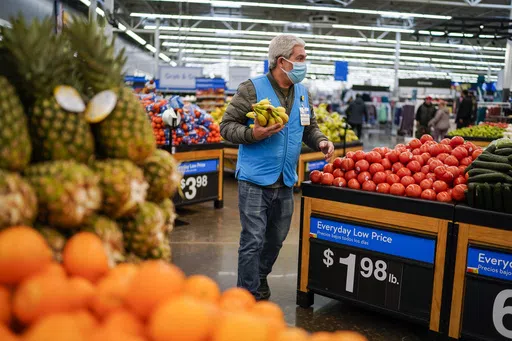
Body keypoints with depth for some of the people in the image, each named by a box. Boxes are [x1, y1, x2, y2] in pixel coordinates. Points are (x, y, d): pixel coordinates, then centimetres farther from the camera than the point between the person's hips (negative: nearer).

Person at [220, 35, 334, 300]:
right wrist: (253, 133, -25)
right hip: (255, 181, -6)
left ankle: (261, 276, 42)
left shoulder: (303, 93, 10)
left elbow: (309, 127, 20)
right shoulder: (252, 88, -10)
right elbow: (227, 126, -8)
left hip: (285, 182, 7)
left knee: (276, 238, 19)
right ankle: (248, 294, 13)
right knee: (253, 240, -2)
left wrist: (321, 141, -1)